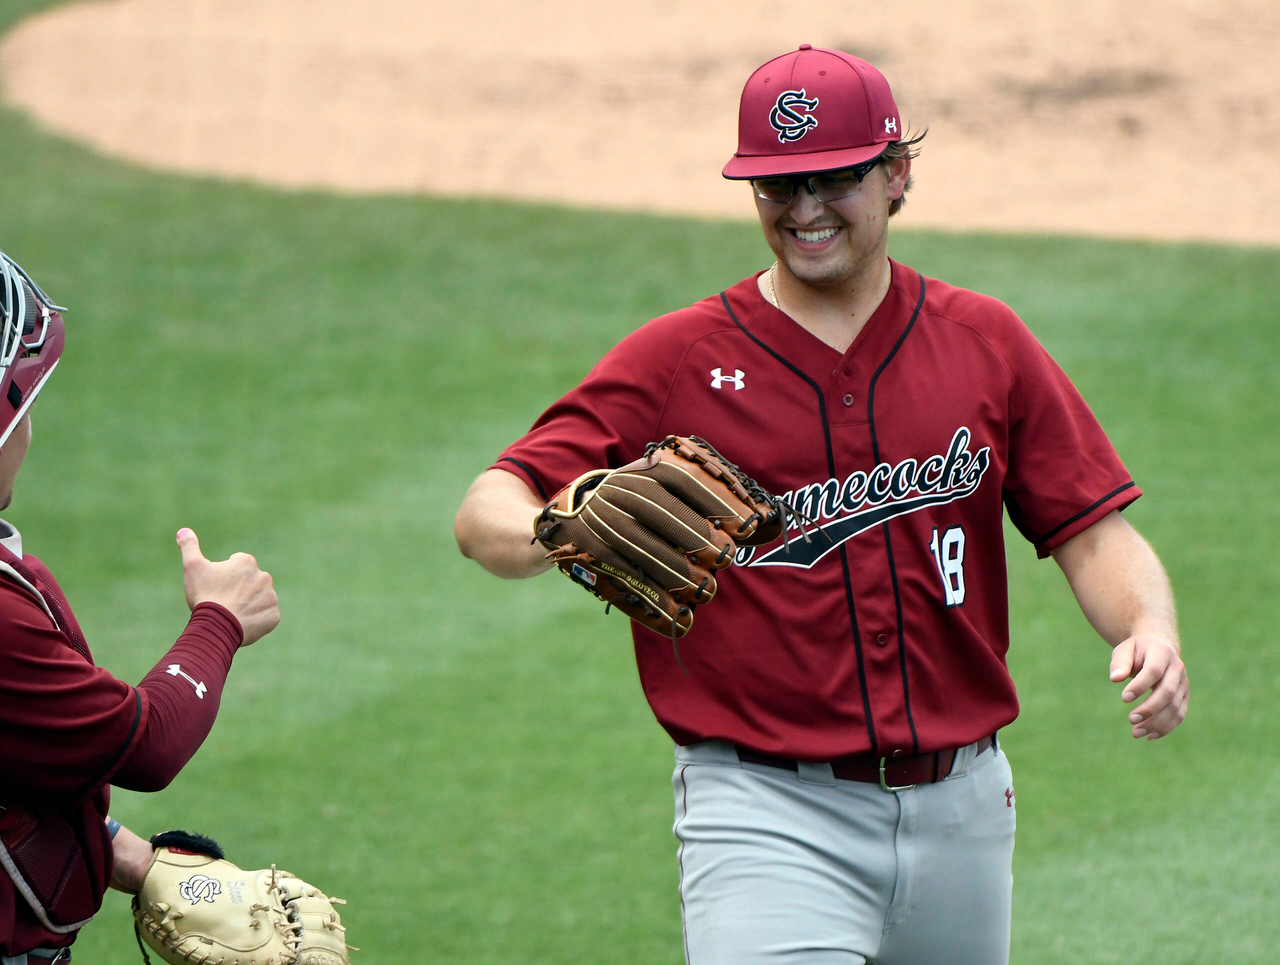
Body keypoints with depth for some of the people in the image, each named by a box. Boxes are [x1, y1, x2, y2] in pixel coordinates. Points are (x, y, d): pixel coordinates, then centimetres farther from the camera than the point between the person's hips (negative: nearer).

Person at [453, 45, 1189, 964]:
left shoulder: (985, 342, 6)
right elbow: (485, 513, -9)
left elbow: (1093, 532, 4)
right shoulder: (677, 359, -2)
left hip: (960, 807, 4)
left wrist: (1150, 630, -19)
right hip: (767, 810, -4)